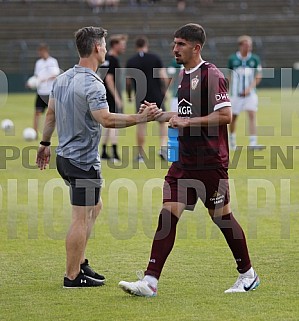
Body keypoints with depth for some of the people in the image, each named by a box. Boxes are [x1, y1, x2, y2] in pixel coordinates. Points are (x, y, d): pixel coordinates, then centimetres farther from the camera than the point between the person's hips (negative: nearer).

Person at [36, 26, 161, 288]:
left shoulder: (63, 78, 8)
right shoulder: (92, 84, -20)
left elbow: (51, 114, 17)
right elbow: (106, 119, -32)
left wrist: (45, 143, 28)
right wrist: (141, 118, -31)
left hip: (64, 156, 10)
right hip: (84, 161, -10)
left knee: (95, 207, 22)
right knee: (81, 218, -4)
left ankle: (80, 263, 23)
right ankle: (73, 276, 0)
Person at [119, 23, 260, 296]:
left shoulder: (211, 75, -13)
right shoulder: (185, 76, 14)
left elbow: (225, 115, -20)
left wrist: (188, 121, -20)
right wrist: (162, 115, 14)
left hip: (211, 162, -8)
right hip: (185, 161, 8)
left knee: (221, 216, 4)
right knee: (168, 214, -2)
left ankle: (248, 275, 22)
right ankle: (150, 281, -7)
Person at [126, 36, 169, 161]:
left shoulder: (131, 61, 0)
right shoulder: (155, 58, -4)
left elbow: (128, 81, 2)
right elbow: (164, 77, -8)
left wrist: (129, 95, 18)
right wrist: (164, 90, 7)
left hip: (140, 97, 1)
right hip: (157, 95, -1)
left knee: (141, 124, 7)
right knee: (162, 121, 12)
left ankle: (141, 154, 8)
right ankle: (163, 147, -5)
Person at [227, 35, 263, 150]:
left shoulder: (255, 59, 0)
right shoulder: (232, 59, -1)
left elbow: (258, 77, 2)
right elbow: (229, 76, 10)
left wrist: (249, 88, -11)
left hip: (250, 93, 0)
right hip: (236, 93, 0)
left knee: (252, 115, -13)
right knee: (233, 117, 7)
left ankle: (253, 143, -17)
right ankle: (232, 140, 28)